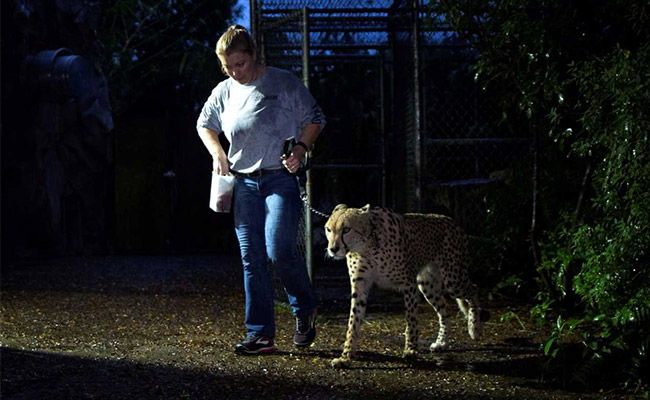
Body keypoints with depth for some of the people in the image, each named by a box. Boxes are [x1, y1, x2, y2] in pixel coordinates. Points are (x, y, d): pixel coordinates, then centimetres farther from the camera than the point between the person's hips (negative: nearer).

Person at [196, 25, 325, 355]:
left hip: (280, 179, -5)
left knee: (279, 250, -18)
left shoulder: (284, 83, -5)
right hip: (244, 182, 5)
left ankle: (305, 310, 10)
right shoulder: (224, 92, 8)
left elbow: (315, 119, 3)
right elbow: (205, 124, 26)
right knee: (252, 258, 2)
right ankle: (260, 334, 6)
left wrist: (300, 149, -12)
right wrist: (217, 153, 9)